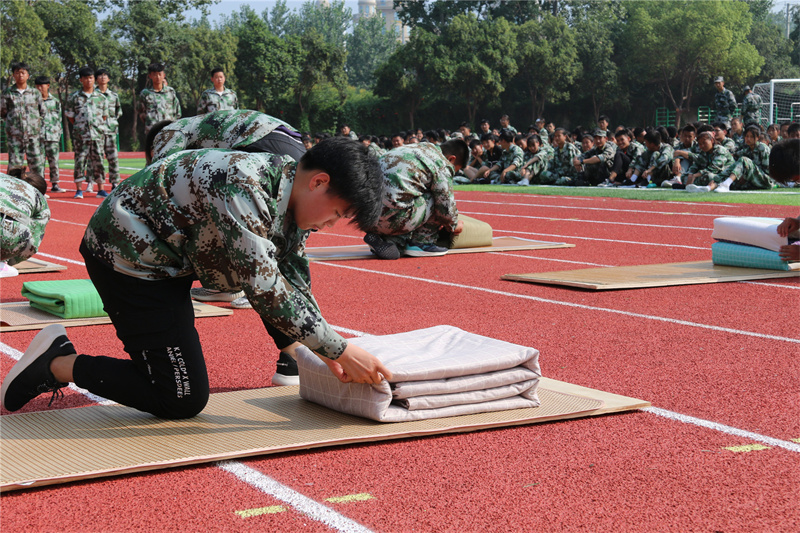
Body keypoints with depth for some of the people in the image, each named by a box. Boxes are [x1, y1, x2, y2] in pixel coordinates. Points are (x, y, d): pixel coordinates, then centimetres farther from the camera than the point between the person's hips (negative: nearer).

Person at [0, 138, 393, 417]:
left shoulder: (292, 200, -1)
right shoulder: (240, 187, -31)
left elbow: (294, 284, 5)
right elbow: (264, 289, -30)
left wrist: (320, 352, -7)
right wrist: (339, 350, -26)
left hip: (160, 260, 10)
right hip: (128, 256, -10)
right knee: (183, 399, -10)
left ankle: (57, 355, 17)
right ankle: (55, 365, -2)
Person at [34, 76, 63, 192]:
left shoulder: (55, 102, 11)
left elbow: (59, 119, 13)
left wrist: (59, 134, 5)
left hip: (53, 136, 1)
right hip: (38, 136, -1)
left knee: (54, 160, 1)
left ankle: (55, 184, 7)